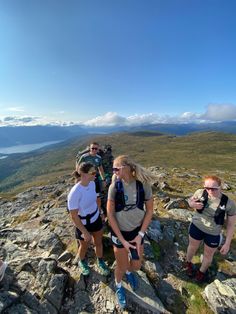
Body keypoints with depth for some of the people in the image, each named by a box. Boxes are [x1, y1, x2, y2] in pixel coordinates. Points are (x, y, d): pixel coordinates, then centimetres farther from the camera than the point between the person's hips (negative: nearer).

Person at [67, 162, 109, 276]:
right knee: (84, 246, 25)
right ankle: (82, 262, 59)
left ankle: (100, 262, 55)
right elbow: (74, 216, -23)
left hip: (96, 219, 4)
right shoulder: (74, 193, -33)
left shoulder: (92, 183, -16)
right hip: (83, 224, -4)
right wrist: (85, 233, -16)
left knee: (99, 242, 24)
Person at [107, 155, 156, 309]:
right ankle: (118, 286, 54)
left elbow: (149, 210, -8)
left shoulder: (144, 184, -19)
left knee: (136, 265, 19)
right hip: (119, 232, -1)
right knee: (121, 267, 16)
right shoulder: (115, 186, -21)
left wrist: (140, 235, -9)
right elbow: (110, 214, -14)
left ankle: (129, 272, 58)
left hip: (137, 230, 2)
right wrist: (122, 240, -12)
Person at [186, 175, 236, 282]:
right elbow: (190, 200, -1)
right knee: (192, 247, 26)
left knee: (208, 254, 24)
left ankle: (202, 271, 56)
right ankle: (188, 263, 58)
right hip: (196, 227, 1)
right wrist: (193, 204, -24)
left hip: (213, 234, 0)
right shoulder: (200, 192, -21)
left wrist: (227, 243, -6)